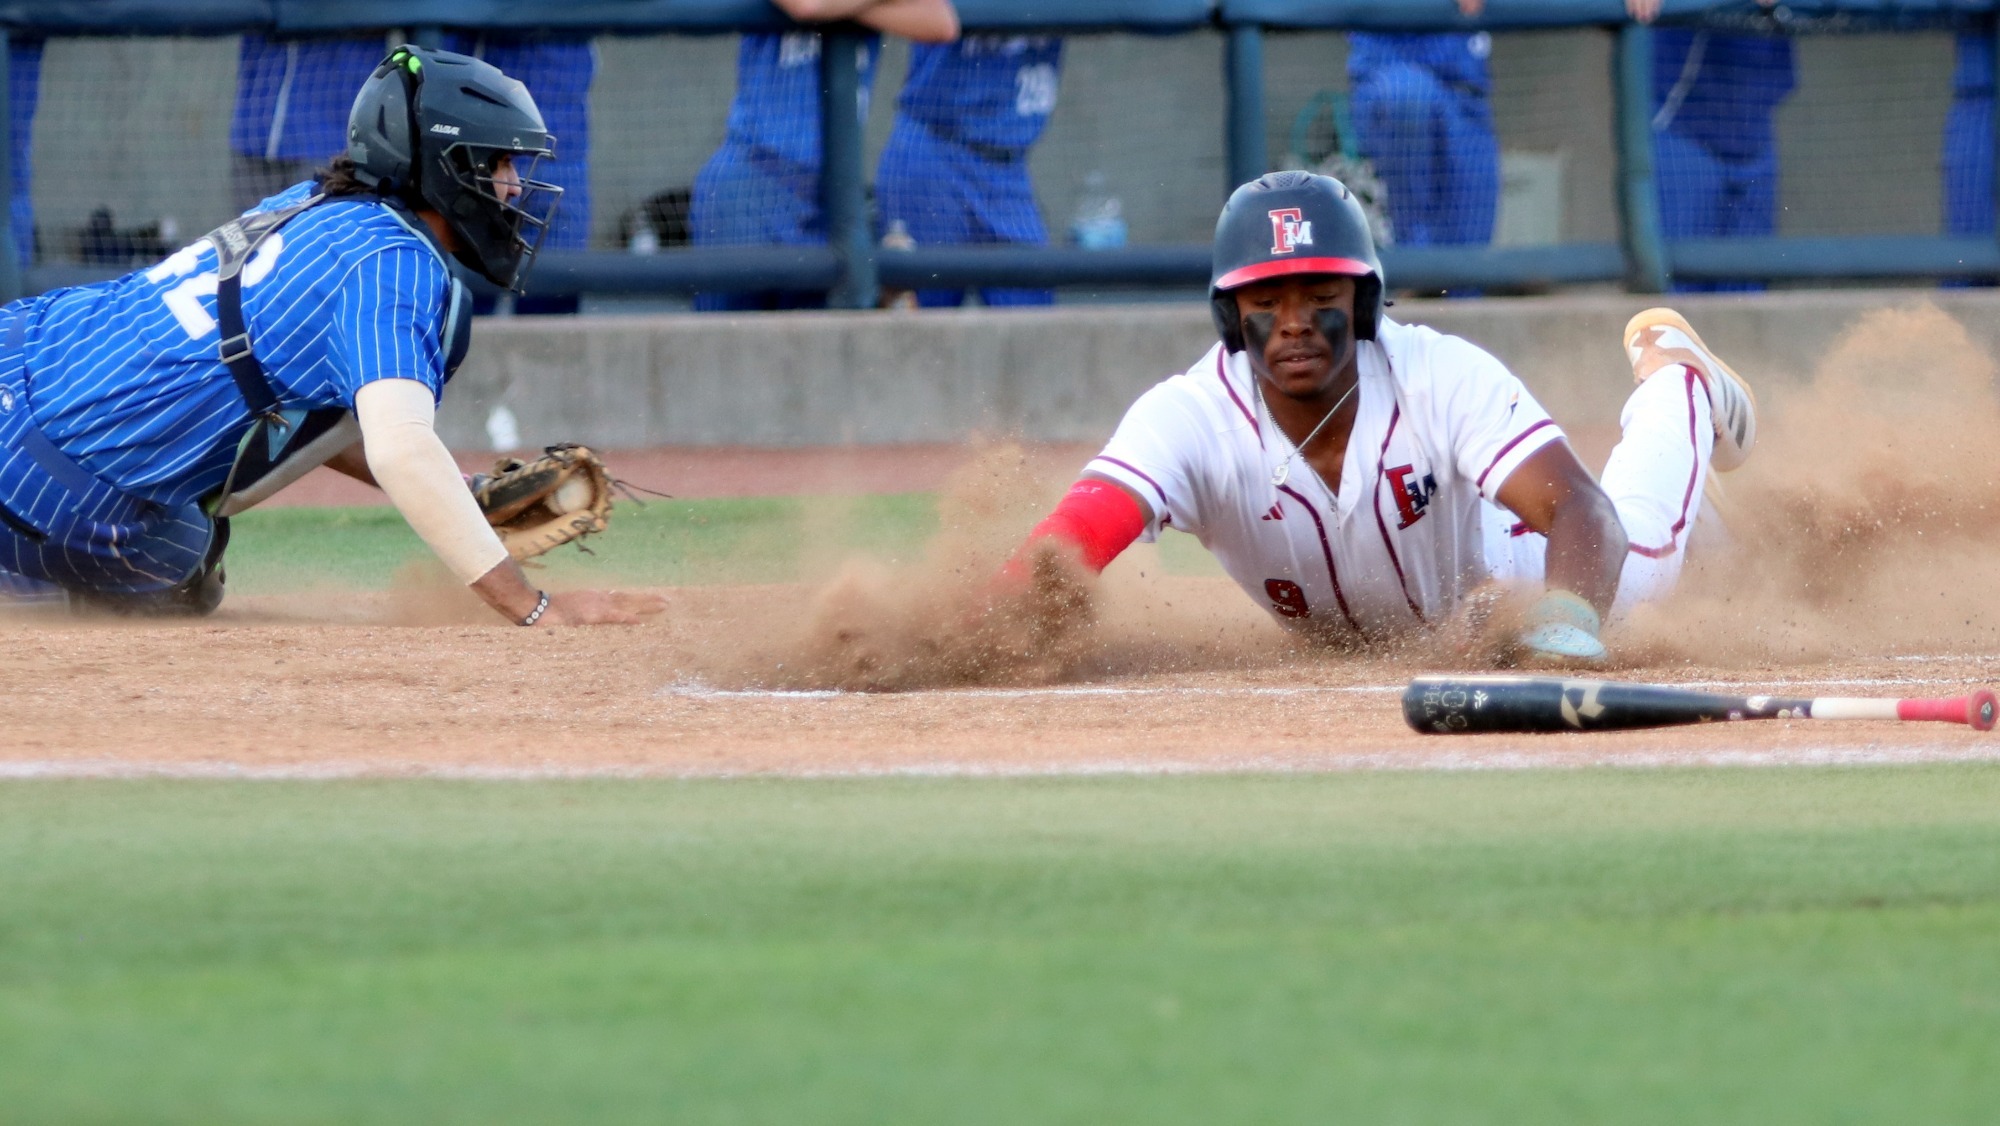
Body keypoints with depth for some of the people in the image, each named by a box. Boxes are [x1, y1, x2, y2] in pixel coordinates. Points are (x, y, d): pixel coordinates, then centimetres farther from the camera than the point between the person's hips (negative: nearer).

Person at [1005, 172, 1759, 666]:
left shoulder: (1447, 378, -40)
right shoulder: (1189, 419, -42)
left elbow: (1584, 515, -47)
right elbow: (1061, 550, -55)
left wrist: (1564, 624, -69)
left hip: (1483, 578, -2)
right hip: (1331, 648, 2)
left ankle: (1674, 380, 45)